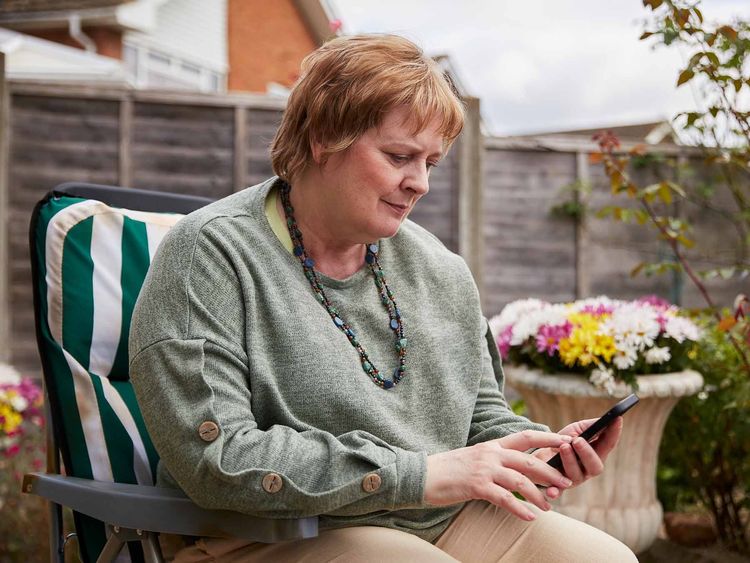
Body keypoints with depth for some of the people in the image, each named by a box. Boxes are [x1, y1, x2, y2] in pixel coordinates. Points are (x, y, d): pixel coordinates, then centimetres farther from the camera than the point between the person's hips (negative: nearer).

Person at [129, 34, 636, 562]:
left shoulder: (439, 268, 12)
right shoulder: (211, 254, -9)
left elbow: (481, 412, 21)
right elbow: (215, 459, -19)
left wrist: (542, 450, -3)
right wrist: (418, 474, -22)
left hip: (446, 519, 7)